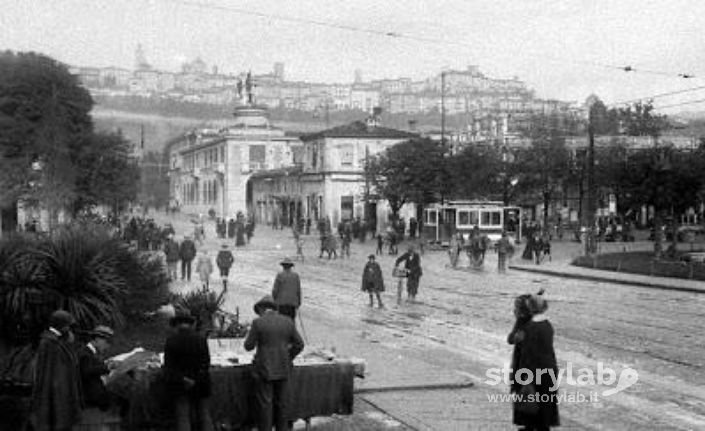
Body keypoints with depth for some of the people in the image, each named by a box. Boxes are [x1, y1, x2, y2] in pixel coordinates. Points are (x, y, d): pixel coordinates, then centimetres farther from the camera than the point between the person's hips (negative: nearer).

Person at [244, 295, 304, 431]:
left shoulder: (258, 323, -11)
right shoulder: (288, 322, 1)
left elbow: (248, 346, -6)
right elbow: (299, 345, 4)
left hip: (264, 370, -4)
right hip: (283, 369, 4)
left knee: (265, 404, 3)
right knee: (281, 403, 14)